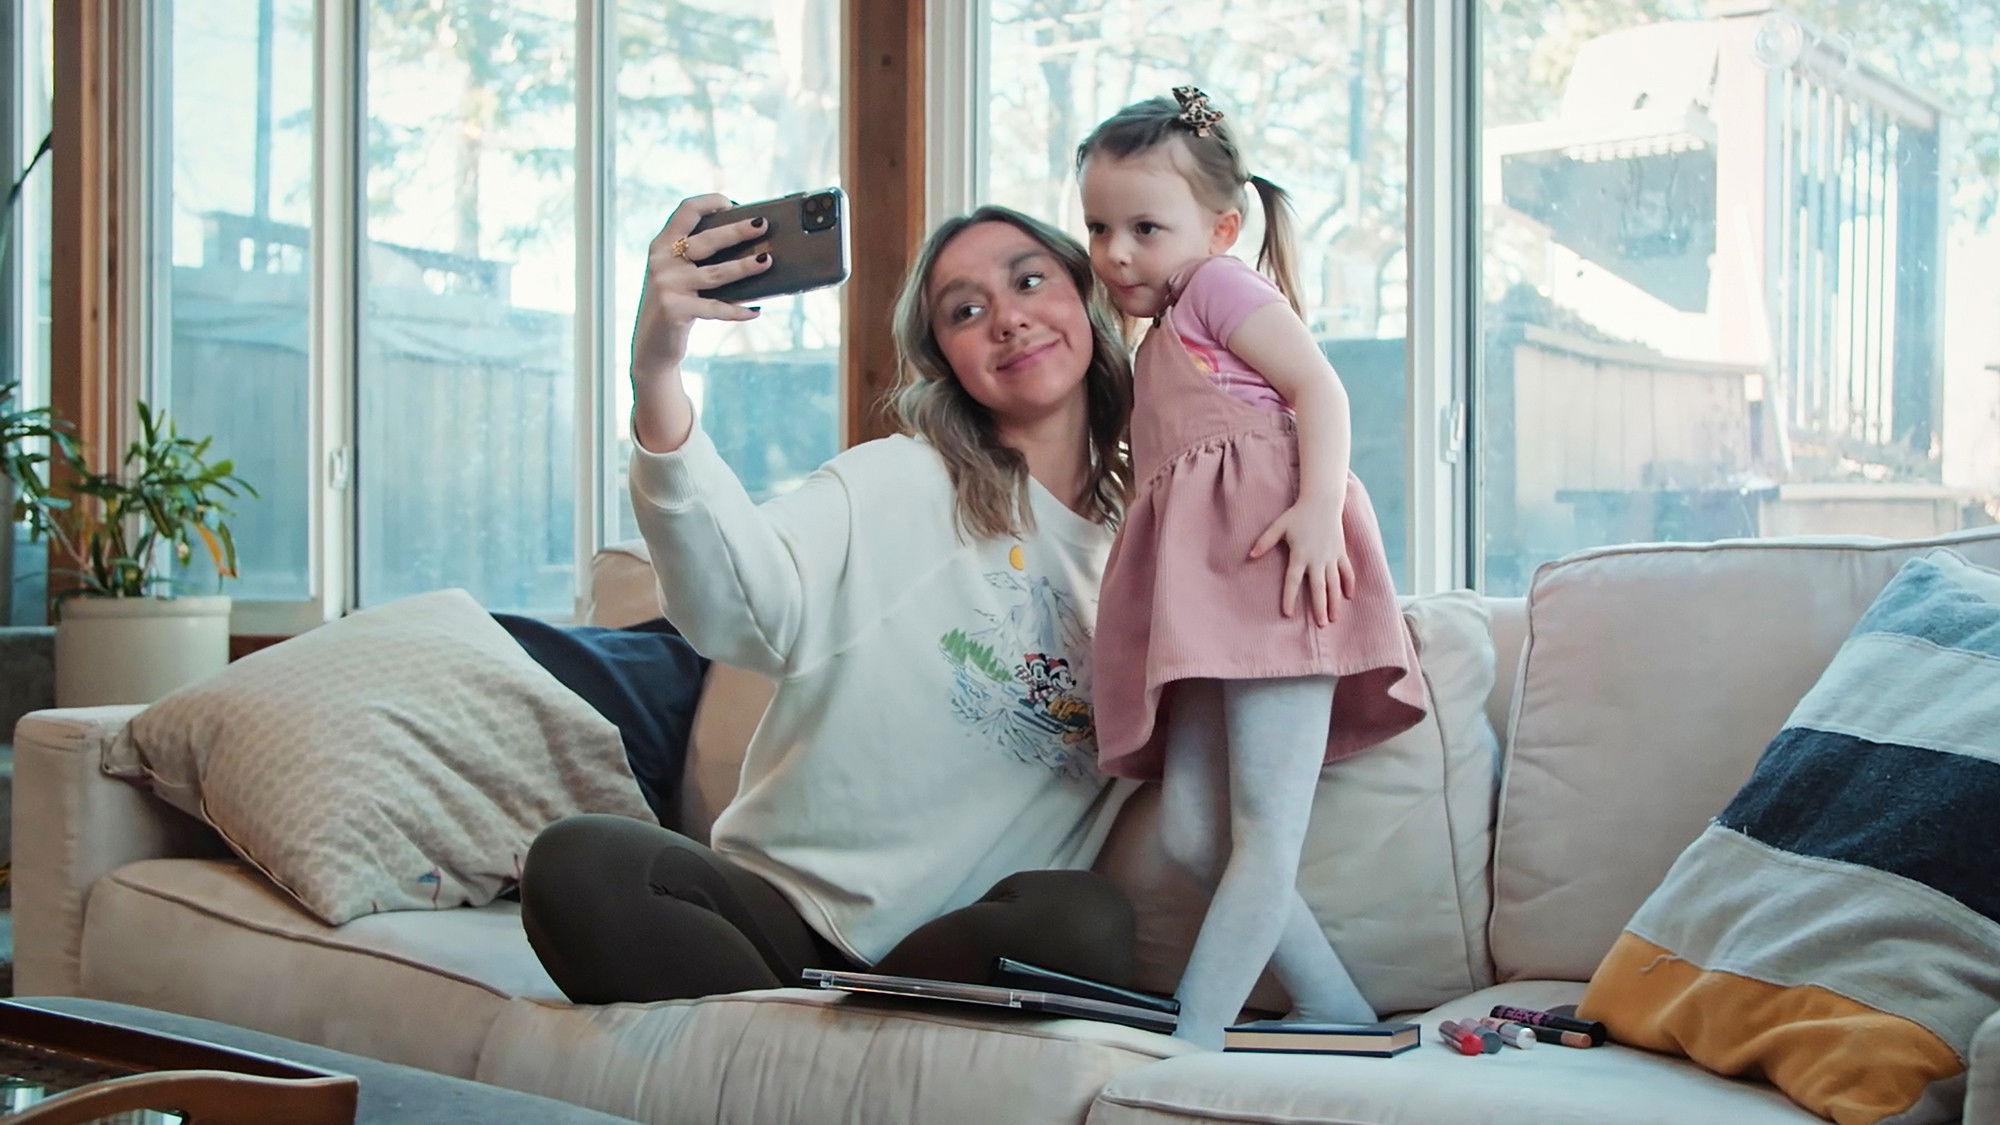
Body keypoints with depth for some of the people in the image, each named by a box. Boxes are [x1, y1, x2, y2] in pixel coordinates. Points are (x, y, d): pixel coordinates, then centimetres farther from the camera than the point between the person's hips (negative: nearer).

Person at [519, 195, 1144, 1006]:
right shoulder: (897, 485, 1)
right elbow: (741, 617, -19)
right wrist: (655, 380, -34)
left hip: (962, 942, 2)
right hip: (785, 911, -2)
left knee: (1085, 918, -33)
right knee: (576, 866, -29)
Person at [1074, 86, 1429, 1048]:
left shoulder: (1221, 287, 7)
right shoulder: (1158, 351, 33)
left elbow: (1319, 387, -7)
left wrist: (1319, 507, -23)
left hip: (1270, 569, -10)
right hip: (1202, 610, 10)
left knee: (1266, 831, -13)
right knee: (1191, 837, 0)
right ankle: (1343, 1022, 5)